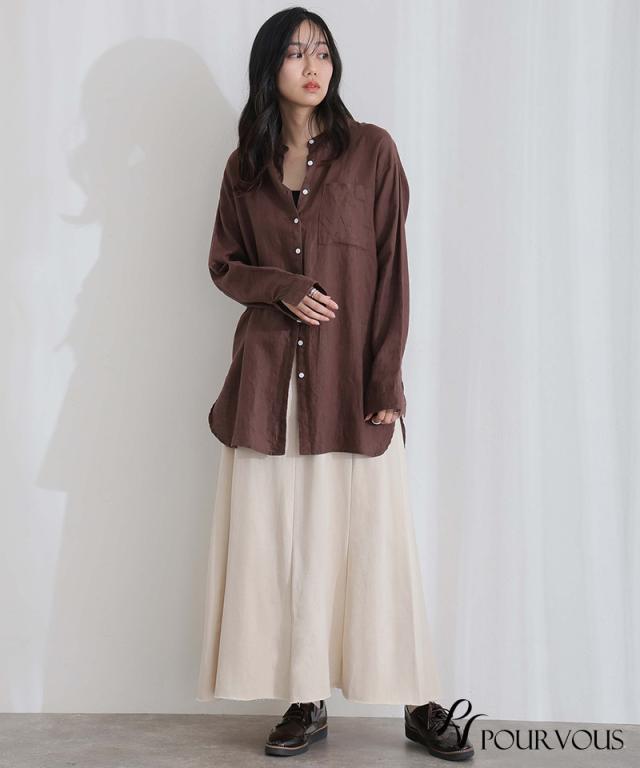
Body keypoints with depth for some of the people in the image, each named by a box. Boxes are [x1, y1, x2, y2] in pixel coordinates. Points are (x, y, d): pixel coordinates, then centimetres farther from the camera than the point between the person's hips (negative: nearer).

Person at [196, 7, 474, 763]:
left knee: (373, 536, 0)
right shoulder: (244, 166, 10)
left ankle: (418, 704, 13)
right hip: (269, 375, 3)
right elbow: (224, 264, 15)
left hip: (351, 375, -3)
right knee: (280, 538, 3)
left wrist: (385, 381, -9)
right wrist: (282, 286, -8)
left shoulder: (371, 150, 2)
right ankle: (305, 702, 15)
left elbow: (392, 270, -3)